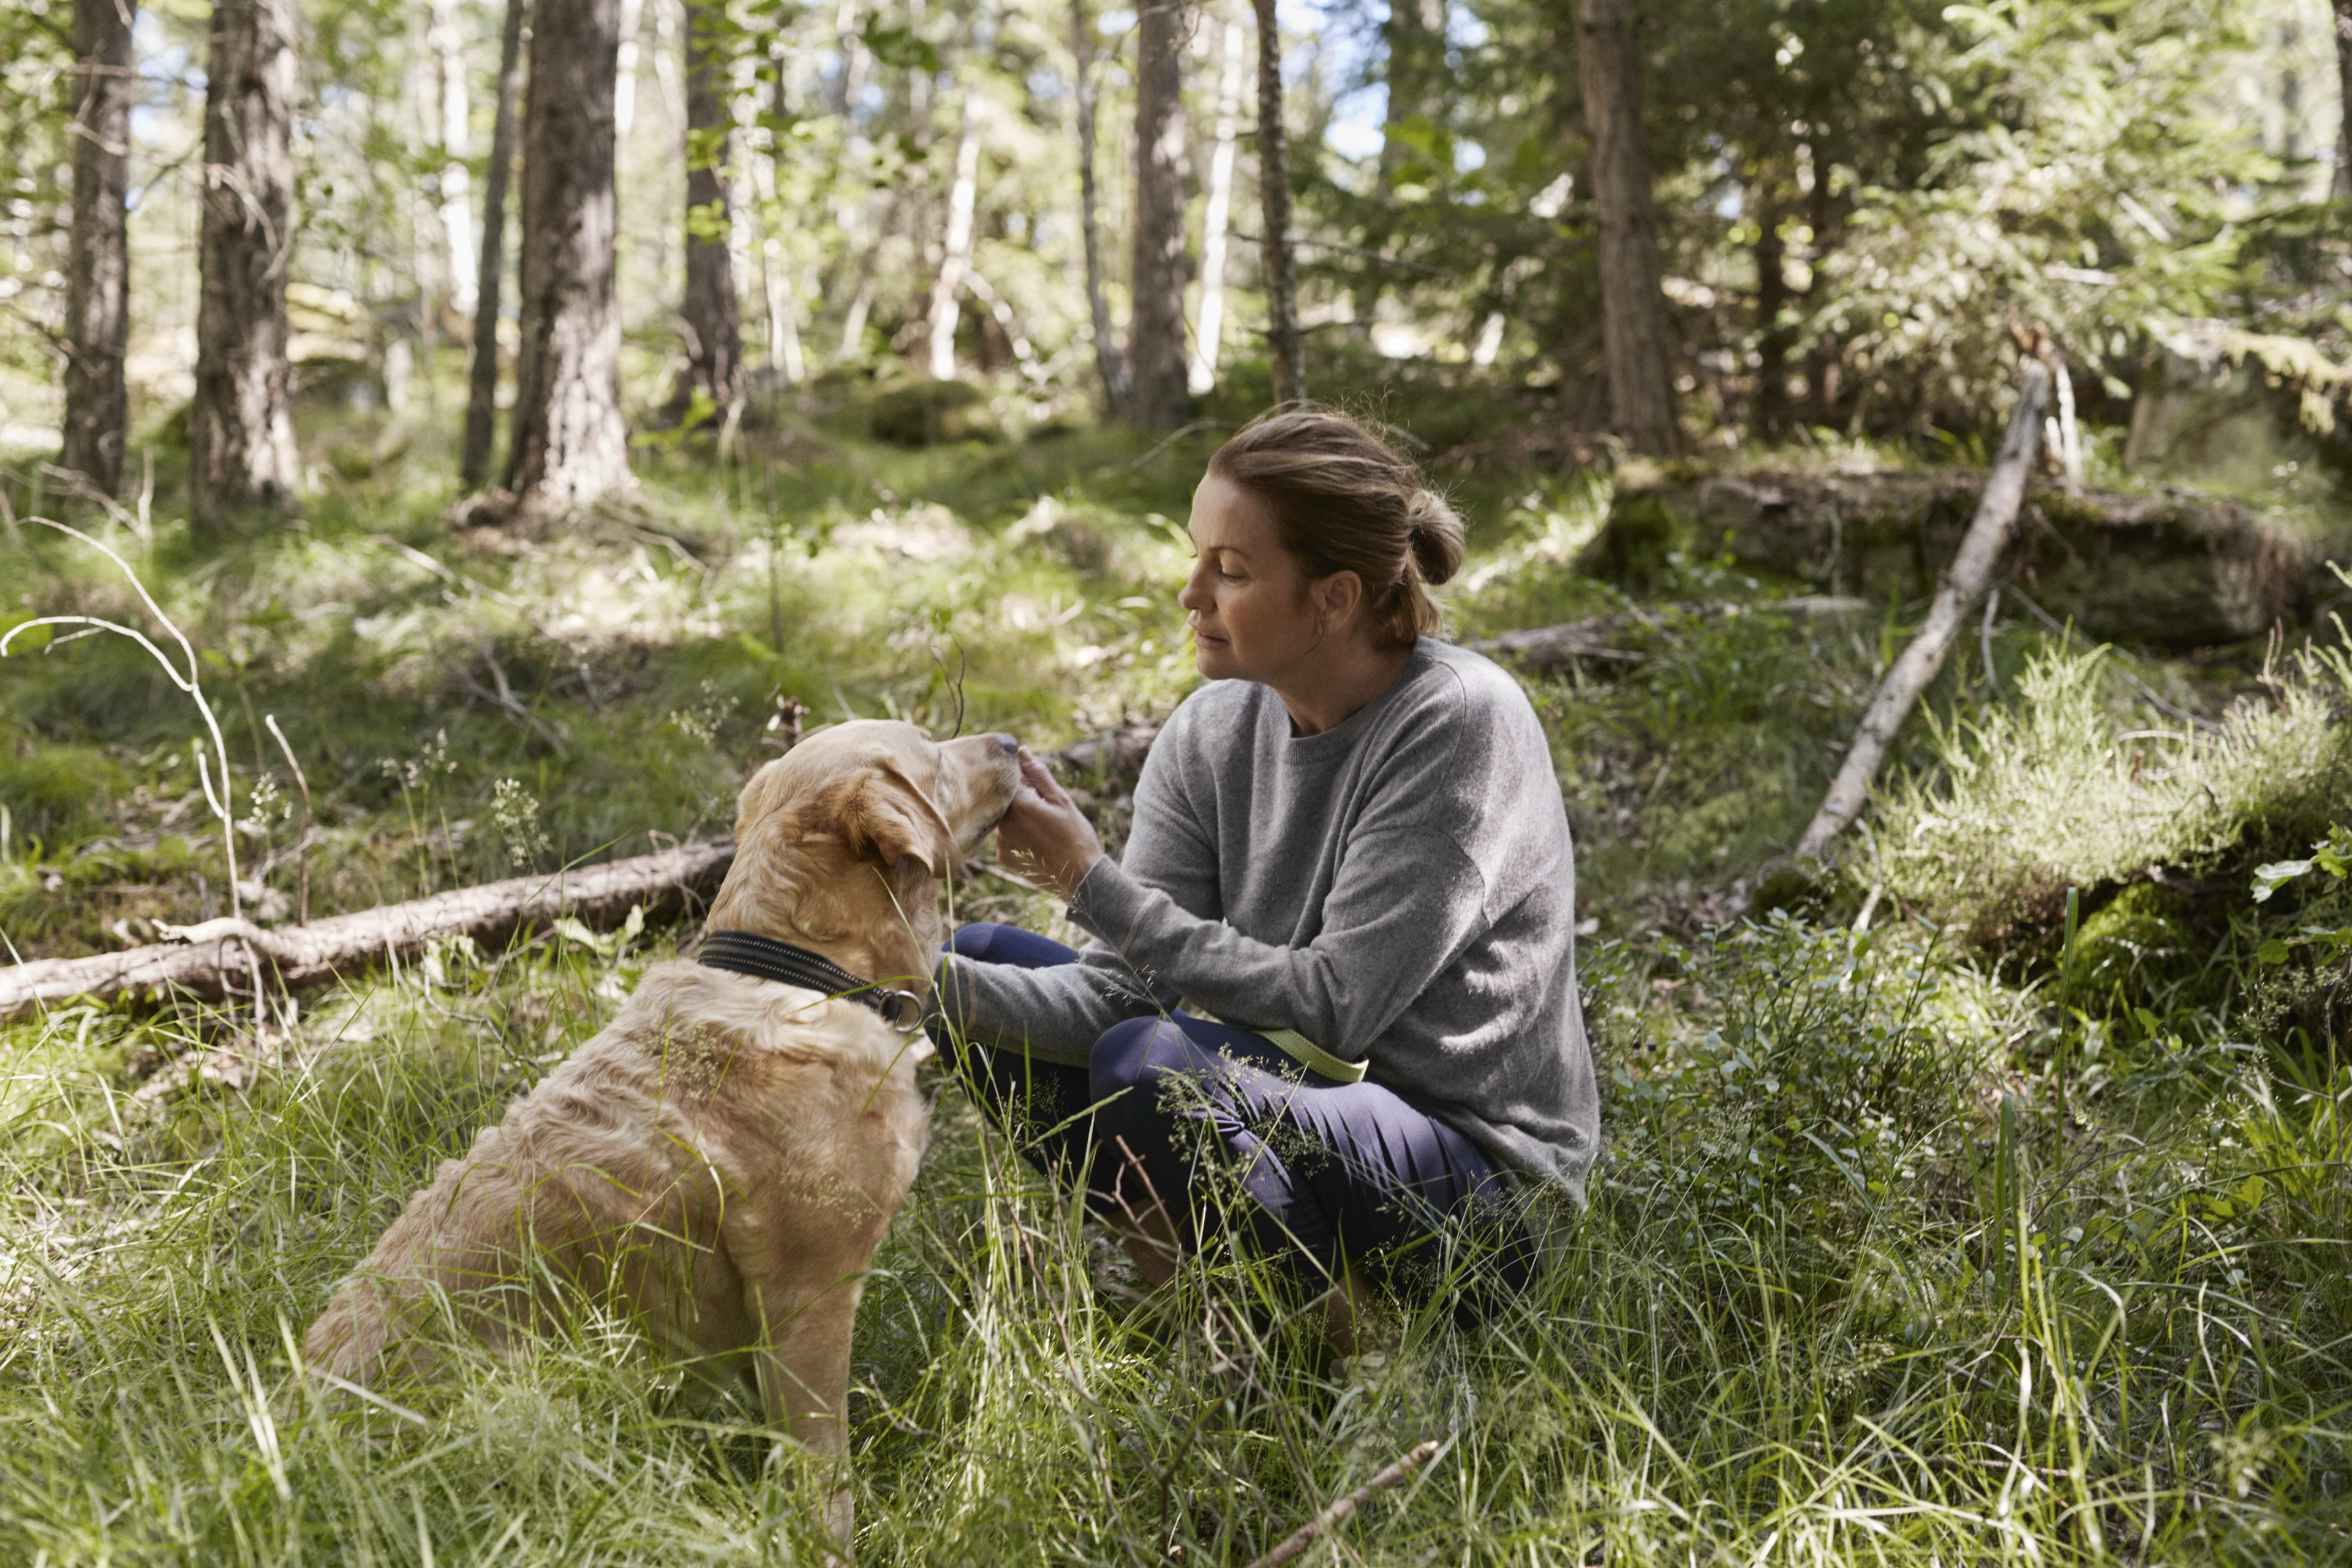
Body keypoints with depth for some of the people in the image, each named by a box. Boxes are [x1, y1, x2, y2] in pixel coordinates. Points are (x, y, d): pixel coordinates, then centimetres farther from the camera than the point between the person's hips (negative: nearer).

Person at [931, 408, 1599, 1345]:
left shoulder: (1459, 724, -21)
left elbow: (1333, 1009, -24)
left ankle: (1332, 1329, -8)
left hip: (1478, 1186, -7)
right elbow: (1120, 989, -5)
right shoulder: (1213, 731, -2)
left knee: (1151, 1066, -32)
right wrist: (939, 982, -23)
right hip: (1294, 1098, 7)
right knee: (978, 960, 2)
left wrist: (1092, 881, -24)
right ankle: (1191, 1264, 6)